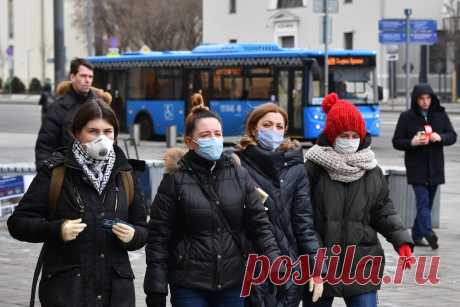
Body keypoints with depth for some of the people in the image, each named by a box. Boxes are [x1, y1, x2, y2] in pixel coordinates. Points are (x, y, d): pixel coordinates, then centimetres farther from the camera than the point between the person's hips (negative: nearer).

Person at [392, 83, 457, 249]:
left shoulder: (440, 114, 5)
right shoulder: (406, 117, -2)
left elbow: (453, 136, 7)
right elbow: (396, 142, 0)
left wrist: (440, 137, -15)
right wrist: (412, 142, -19)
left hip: (435, 168, 4)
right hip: (416, 168, -4)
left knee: (427, 203, 9)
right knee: (423, 201, -16)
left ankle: (417, 234, 21)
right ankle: (428, 234, -25)